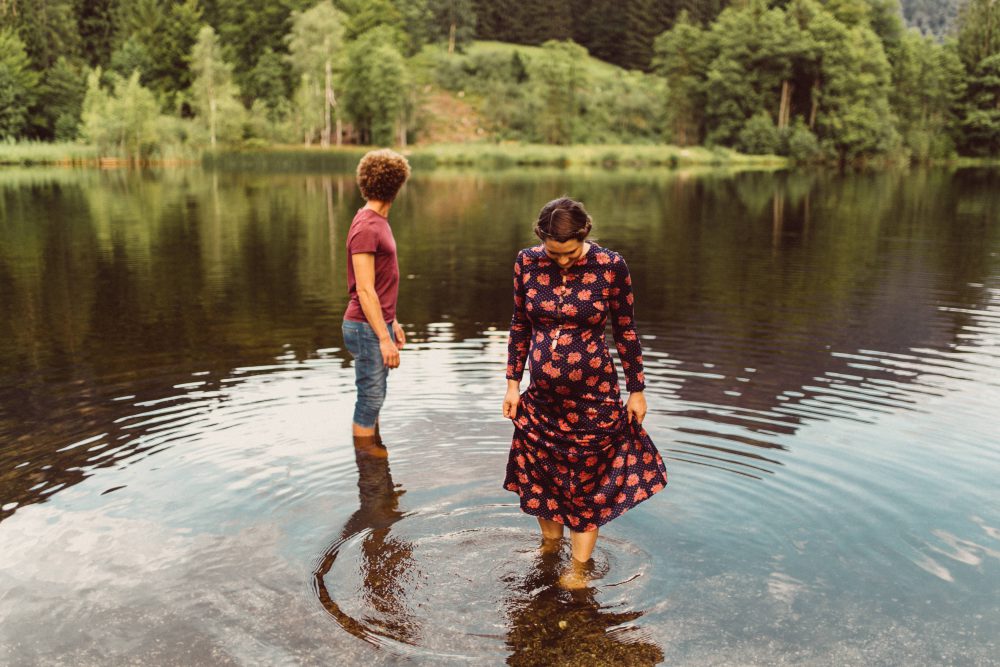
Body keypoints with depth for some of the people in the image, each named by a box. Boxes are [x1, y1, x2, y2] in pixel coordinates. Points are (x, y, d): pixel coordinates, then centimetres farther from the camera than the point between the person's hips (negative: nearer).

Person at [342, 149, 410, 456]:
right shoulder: (366, 228, -18)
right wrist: (383, 338, -21)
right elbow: (364, 291, -21)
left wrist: (393, 322, 21)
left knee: (374, 398, 18)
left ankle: (374, 447, 30)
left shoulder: (378, 222, 13)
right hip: (367, 328, -9)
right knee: (370, 399, 0)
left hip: (380, 323, 9)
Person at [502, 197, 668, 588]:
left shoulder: (610, 266, -12)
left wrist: (637, 390, 0)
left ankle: (579, 565, 23)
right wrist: (513, 382, 6)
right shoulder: (527, 262, -4)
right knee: (540, 475, 15)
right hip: (541, 395, 3)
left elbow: (625, 331, -4)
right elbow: (520, 325, 5)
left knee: (588, 482, 8)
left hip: (594, 395, -3)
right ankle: (549, 547, 38)